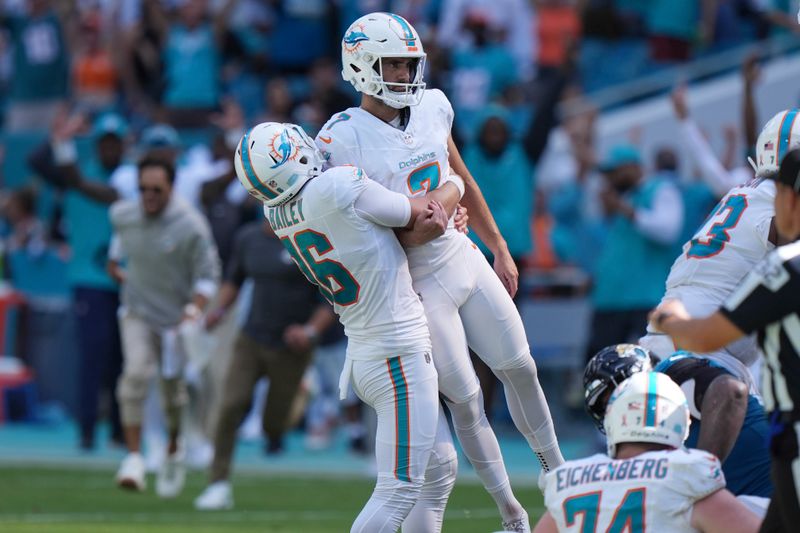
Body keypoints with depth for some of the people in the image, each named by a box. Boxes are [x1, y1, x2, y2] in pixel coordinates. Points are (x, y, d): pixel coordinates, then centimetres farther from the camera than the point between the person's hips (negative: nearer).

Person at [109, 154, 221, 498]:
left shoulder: (191, 227, -21)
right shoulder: (123, 215, -7)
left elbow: (208, 276, -15)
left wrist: (194, 310, -29)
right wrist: (114, 262, 23)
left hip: (175, 316, -2)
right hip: (137, 312, 2)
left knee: (172, 386, 9)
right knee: (136, 372, -21)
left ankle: (173, 452, 37)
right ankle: (134, 457, -22)